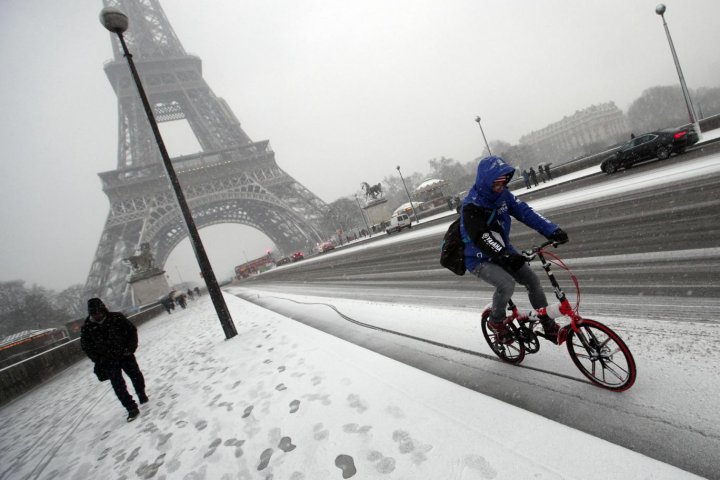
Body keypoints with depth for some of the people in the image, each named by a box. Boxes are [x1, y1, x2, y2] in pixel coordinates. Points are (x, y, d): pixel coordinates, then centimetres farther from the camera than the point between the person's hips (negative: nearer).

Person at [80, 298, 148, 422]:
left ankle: (142, 395, 37)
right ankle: (132, 408, 2)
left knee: (136, 376, 11)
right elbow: (86, 346, 2)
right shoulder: (87, 328, -10)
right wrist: (99, 359, -7)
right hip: (109, 361, 0)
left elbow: (132, 330, -4)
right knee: (118, 385, -6)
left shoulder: (116, 318, -13)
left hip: (125, 355, 0)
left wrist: (130, 348, -10)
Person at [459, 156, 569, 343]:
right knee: (507, 284, -27)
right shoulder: (472, 206, -25)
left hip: (503, 252, 7)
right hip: (479, 260, -6)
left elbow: (525, 212, -11)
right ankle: (496, 321, -1)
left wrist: (552, 231, -23)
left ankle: (548, 324, 16)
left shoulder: (503, 195, -4)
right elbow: (481, 237, -37)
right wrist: (506, 256, -50)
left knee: (532, 280, -3)